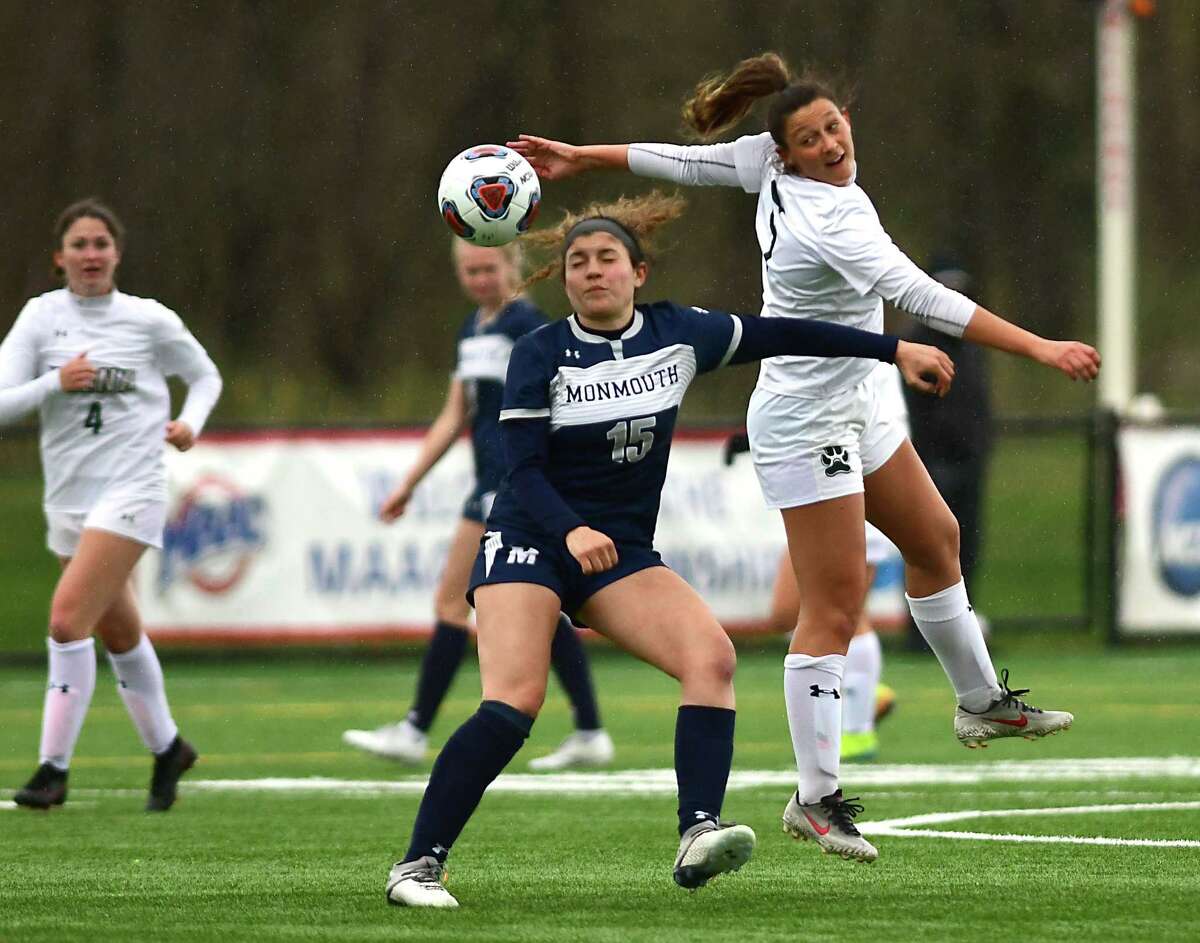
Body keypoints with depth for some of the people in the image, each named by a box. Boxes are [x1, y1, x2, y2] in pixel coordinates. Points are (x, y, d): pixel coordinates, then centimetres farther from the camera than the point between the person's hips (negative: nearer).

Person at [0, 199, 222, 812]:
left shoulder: (149, 320, -3)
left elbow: (205, 376, 13)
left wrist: (190, 423, -4)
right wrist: (56, 382, -20)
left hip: (130, 489, -4)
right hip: (68, 495, 4)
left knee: (68, 617, -19)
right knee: (119, 634, 16)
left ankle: (53, 768, -14)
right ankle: (166, 748, 36)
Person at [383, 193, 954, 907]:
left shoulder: (679, 334, 2)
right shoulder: (541, 355, -8)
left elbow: (777, 335, 13)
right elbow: (524, 472, -14)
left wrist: (895, 350, 14)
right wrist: (571, 531, -34)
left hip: (623, 555, 4)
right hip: (530, 544, -4)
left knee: (712, 656, -24)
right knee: (512, 705, -23)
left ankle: (698, 837, -31)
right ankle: (418, 866, -15)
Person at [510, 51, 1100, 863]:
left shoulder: (771, 164, -6)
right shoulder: (829, 217, -30)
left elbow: (683, 160, 5)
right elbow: (923, 298, -37)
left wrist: (583, 157, 19)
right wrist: (1039, 348, -39)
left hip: (853, 407, 10)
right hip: (807, 423, -10)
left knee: (936, 540, 23)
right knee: (835, 608, -8)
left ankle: (982, 703, 40)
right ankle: (816, 799, -4)